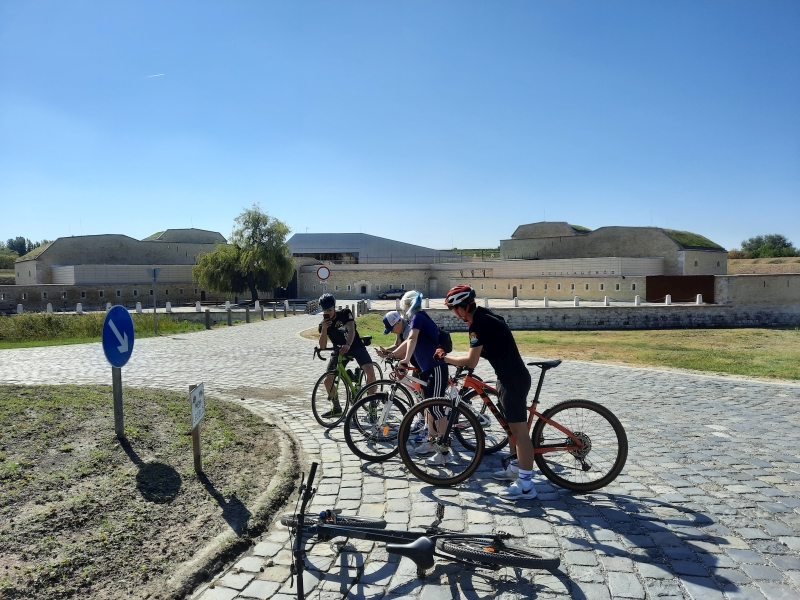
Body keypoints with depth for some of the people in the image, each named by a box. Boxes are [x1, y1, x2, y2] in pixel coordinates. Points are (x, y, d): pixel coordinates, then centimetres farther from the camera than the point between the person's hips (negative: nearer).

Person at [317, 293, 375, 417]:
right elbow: (322, 346, -15)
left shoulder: (345, 313, -12)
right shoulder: (323, 324, -6)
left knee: (370, 372, -24)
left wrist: (348, 345, -48)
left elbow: (351, 330, -28)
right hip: (339, 350, 3)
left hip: (355, 347, -3)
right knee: (328, 380, -8)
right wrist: (324, 329, -30)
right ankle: (337, 408, 12)